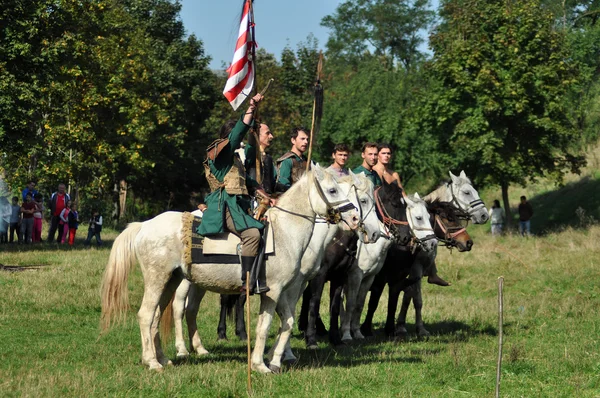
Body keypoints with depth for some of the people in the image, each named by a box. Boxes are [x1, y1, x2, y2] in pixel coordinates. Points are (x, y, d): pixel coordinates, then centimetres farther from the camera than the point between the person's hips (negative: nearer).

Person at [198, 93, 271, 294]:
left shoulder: (234, 157, 26)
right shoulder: (218, 152, -3)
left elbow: (248, 181, 29)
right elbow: (238, 132, -17)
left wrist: (266, 197, 19)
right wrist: (251, 109, -20)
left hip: (238, 206, 10)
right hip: (223, 207, -10)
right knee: (252, 234, -28)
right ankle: (248, 281, -29)